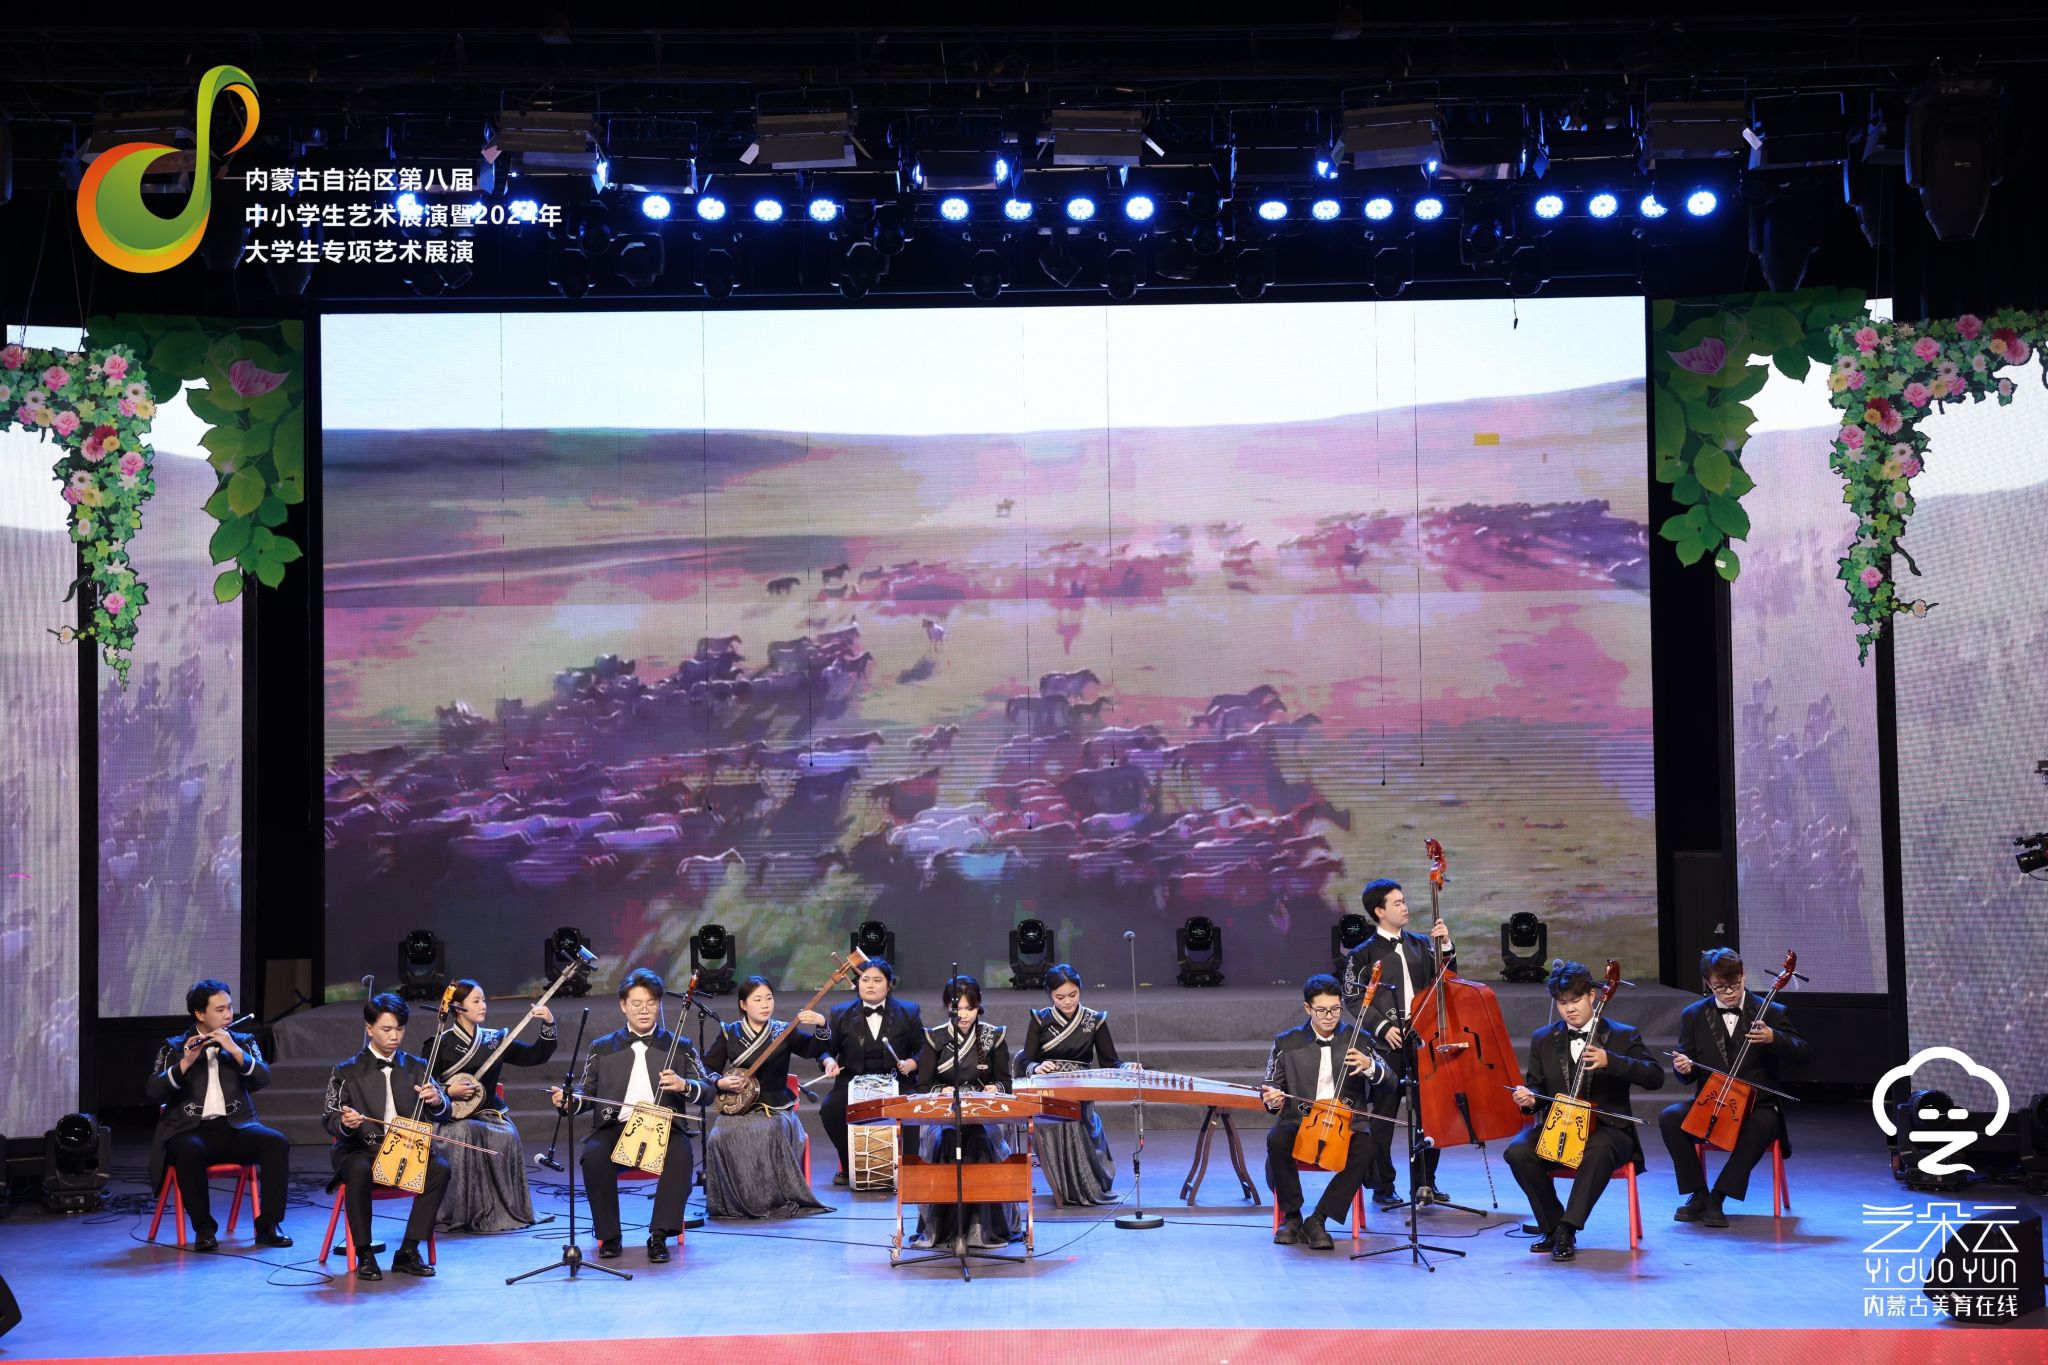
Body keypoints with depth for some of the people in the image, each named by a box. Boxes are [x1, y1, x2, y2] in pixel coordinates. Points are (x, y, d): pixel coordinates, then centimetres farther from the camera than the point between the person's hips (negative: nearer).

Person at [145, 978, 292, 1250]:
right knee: (190, 1151, -37)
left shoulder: (243, 1043, 15)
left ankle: (268, 1225, -20)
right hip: (191, 1130, -2)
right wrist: (186, 1062, -16)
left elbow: (263, 1078, -1)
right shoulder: (174, 1047, 10)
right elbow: (153, 1091, -4)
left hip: (235, 1127, 2)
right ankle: (204, 1228, -22)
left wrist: (235, 1050, -13)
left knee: (277, 1142, -27)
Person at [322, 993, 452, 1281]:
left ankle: (408, 1251, -17)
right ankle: (364, 1255, -23)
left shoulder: (417, 1068, 10)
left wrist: (437, 1101, -19)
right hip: (361, 1150, -2)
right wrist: (344, 1123, -24)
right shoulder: (347, 1071, 4)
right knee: (358, 1171, -37)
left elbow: (441, 1114, 6)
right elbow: (328, 1118, 1)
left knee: (440, 1168, -28)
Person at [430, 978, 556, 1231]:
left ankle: (500, 1211, -15)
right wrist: (449, 1092, -14)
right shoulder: (441, 1044, -1)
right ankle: (464, 1214, -25)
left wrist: (548, 1025, -5)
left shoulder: (494, 1039, 9)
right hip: (454, 1118, -3)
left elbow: (535, 1055, 6)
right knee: (464, 1135, -36)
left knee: (506, 1137, -29)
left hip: (489, 1113, 3)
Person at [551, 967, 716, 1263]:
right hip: (616, 1129, 1)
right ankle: (609, 1236, -18)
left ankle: (659, 1235, -27)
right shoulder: (602, 1048, 16)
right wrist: (567, 1101, -10)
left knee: (681, 1154, -35)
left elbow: (708, 1090, 5)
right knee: (594, 1154, -33)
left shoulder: (680, 1047, 13)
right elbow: (585, 1094, 13)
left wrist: (684, 1085, -17)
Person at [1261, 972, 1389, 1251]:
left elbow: (1387, 1080, -2)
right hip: (1301, 1122, 0)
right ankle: (1291, 1216, -13)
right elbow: (1271, 1086, 13)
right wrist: (1271, 1098, -13)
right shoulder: (1287, 1043, 6)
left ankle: (1317, 1220, -22)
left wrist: (1369, 1066, -25)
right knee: (1276, 1140, -33)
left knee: (1367, 1149, -33)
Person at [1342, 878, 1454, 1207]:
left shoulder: (1421, 944, 10)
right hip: (1387, 1045, -4)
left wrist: (1445, 945, -4)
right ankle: (1383, 1188, 11)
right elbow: (1354, 998, -3)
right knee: (1383, 1117, 1)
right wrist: (1382, 1027, -12)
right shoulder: (1364, 954, -2)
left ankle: (1424, 1183, 19)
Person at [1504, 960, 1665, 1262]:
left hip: (1607, 1128, -3)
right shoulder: (1543, 1039, 11)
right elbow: (1538, 1087, 16)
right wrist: (1529, 1097, -10)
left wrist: (1610, 1061, -25)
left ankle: (1567, 1230, -33)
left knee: (1599, 1150, -40)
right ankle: (1553, 1226, -8)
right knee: (1518, 1152, -26)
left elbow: (1655, 1077, -10)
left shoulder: (1623, 1036, 2)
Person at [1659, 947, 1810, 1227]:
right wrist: (1684, 1068, -17)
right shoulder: (1693, 1015, 7)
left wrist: (1773, 1038, -27)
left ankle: (1717, 1197, -27)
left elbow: (1802, 1055, -7)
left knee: (1763, 1124, -37)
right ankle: (1698, 1194, -14)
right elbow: (1690, 1072, 9)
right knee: (1670, 1117, -27)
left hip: (1756, 1106, -2)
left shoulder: (1770, 1012, 1)